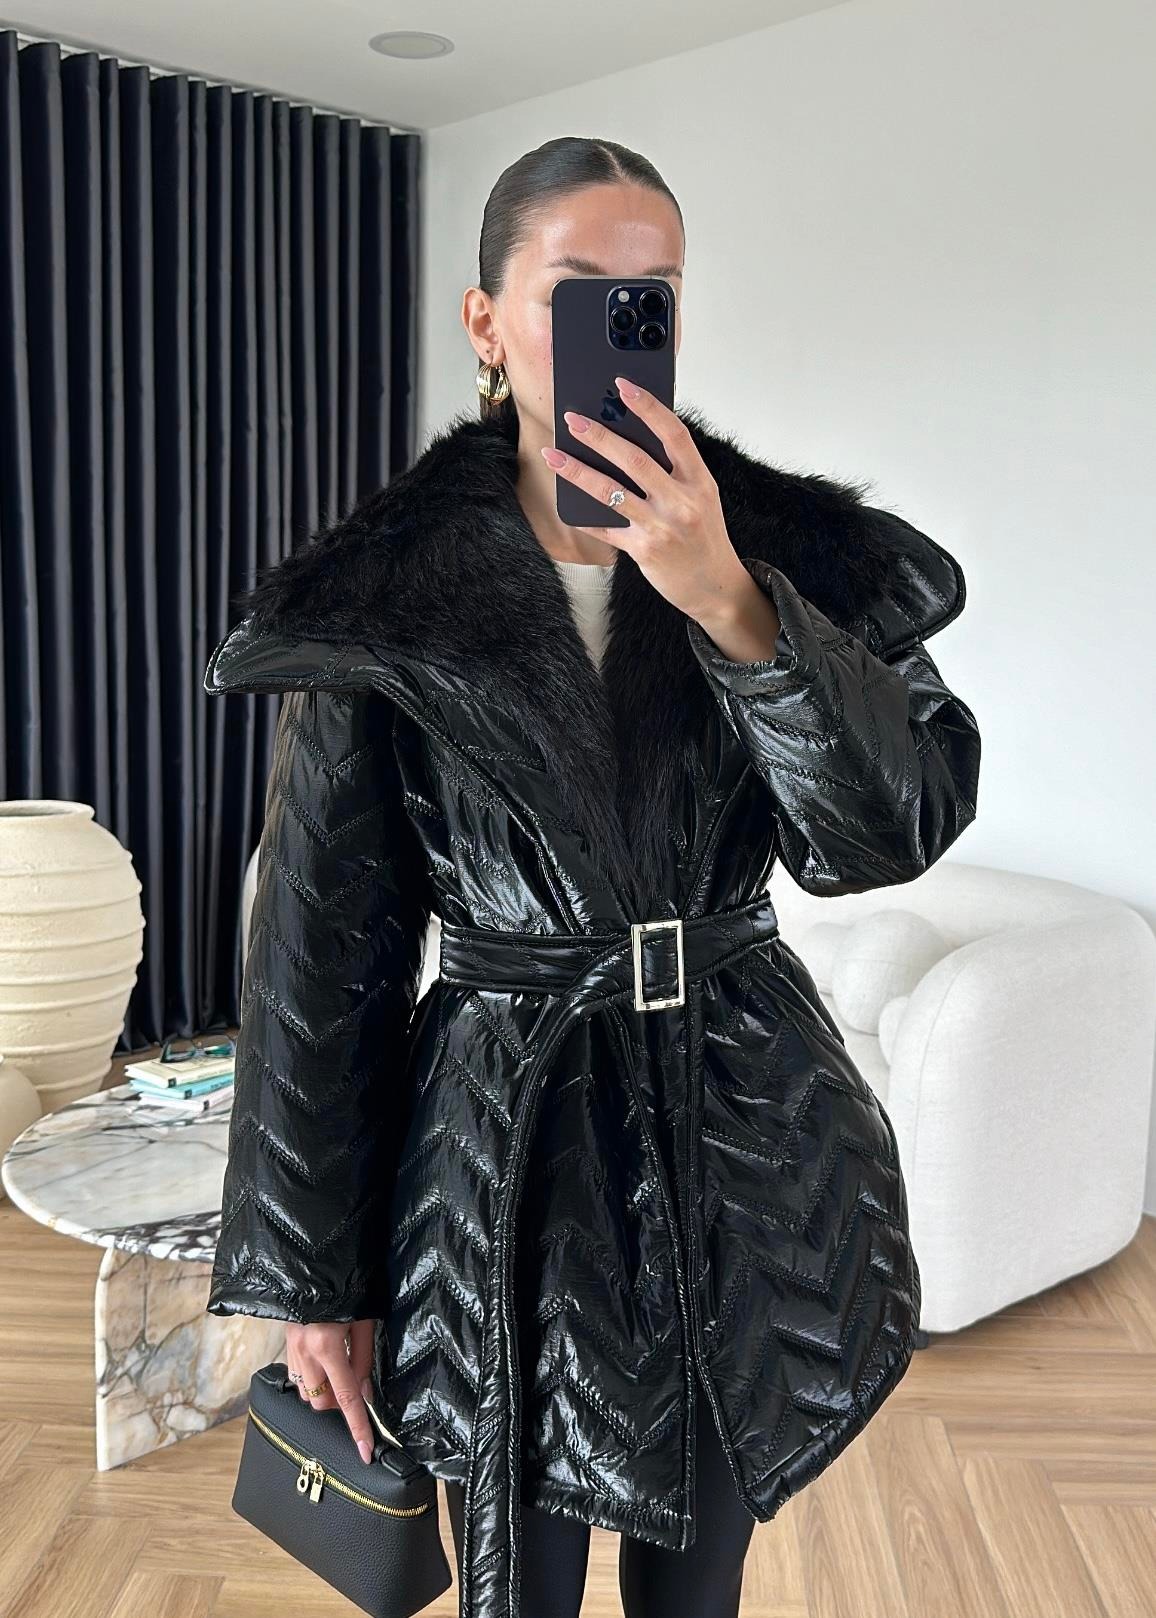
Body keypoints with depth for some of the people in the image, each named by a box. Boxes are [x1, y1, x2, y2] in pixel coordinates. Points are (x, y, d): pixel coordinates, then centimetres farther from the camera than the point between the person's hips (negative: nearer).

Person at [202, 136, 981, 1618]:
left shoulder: (796, 554, -2)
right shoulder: (382, 602, -8)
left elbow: (901, 827, -14)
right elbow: (321, 951, -6)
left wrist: (727, 603, -28)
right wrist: (312, 1277, -3)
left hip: (744, 1147, 3)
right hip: (503, 1151, -2)